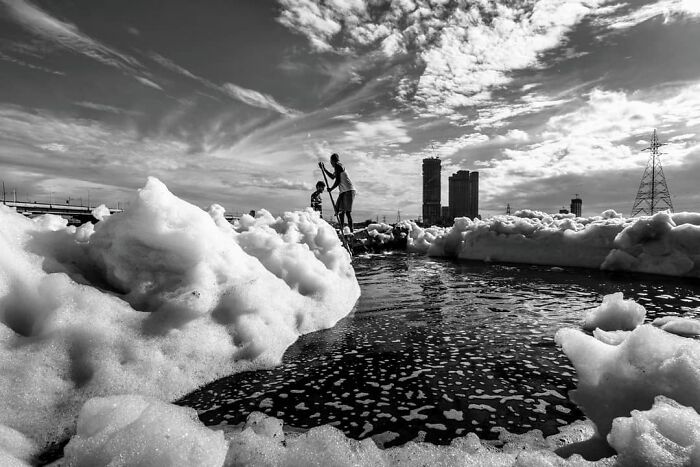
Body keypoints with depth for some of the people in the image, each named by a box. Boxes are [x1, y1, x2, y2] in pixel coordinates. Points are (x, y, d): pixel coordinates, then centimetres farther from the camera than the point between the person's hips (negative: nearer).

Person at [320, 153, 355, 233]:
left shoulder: (337, 166, -10)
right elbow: (332, 176, 37)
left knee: (347, 211, -14)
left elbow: (338, 181, -16)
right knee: (339, 209, 10)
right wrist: (324, 169, 37)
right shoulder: (338, 167, 20)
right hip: (343, 191, 10)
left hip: (349, 191, -10)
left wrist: (331, 189, -3)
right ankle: (342, 229, 15)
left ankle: (351, 231, -15)